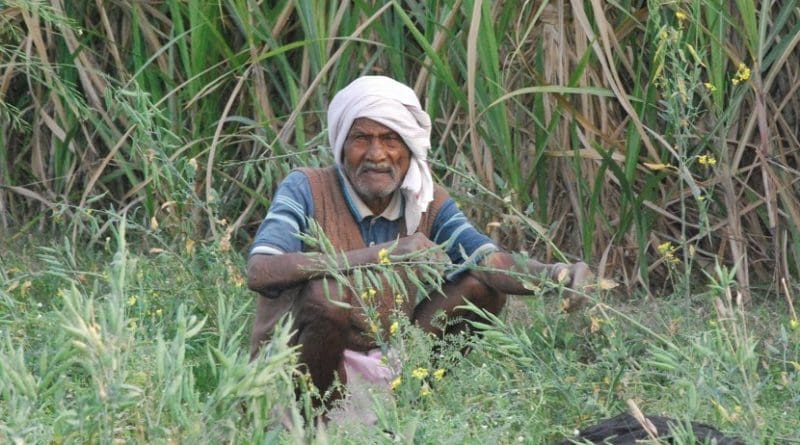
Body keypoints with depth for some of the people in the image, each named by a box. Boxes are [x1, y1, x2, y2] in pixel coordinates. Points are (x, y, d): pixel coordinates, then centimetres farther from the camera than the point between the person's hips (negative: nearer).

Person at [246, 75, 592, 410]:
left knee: (481, 287, -4)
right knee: (326, 292, -32)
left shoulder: (429, 203, 3)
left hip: (386, 364, 5)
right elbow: (259, 272, -30)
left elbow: (491, 262, -11)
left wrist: (554, 274, -35)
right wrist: (382, 254, -36)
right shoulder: (306, 190, -13)